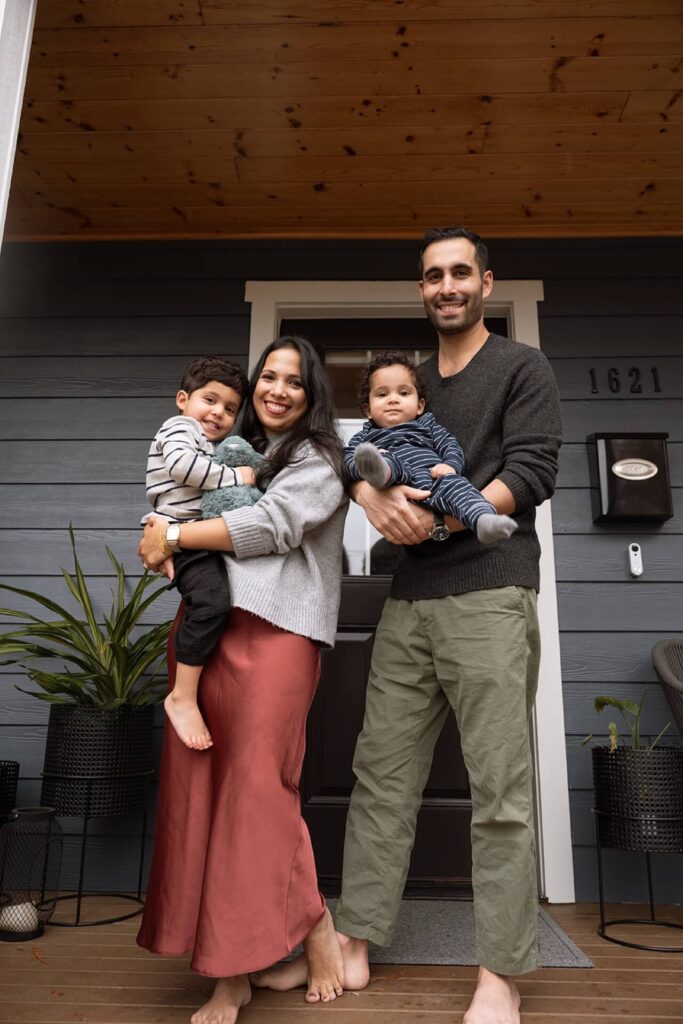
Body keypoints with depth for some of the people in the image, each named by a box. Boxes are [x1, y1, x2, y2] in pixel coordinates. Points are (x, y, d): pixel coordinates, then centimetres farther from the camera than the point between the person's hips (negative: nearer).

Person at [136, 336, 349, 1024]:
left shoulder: (318, 461, 6)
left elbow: (271, 526, -10)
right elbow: (179, 502, 28)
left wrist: (173, 536, -5)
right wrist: (165, 541, 4)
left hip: (275, 631, -5)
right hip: (203, 626, 6)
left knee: (257, 785, -9)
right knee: (196, 784, 1)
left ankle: (312, 926, 15)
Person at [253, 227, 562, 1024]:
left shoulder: (523, 369, 7)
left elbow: (531, 473, -4)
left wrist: (441, 517, -15)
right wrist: (373, 496, -9)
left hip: (488, 593, -5)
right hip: (409, 601, 5)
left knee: (499, 789, -3)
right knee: (382, 774, 6)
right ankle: (352, 946, 16)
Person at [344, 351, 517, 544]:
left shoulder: (426, 424, 34)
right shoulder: (365, 437, 32)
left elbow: (451, 446, 19)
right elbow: (348, 459, 14)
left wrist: (450, 465, -5)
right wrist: (364, 465, -11)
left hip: (435, 479, 1)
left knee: (455, 484, -32)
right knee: (390, 462, -32)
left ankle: (483, 519, -60)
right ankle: (379, 471, -68)